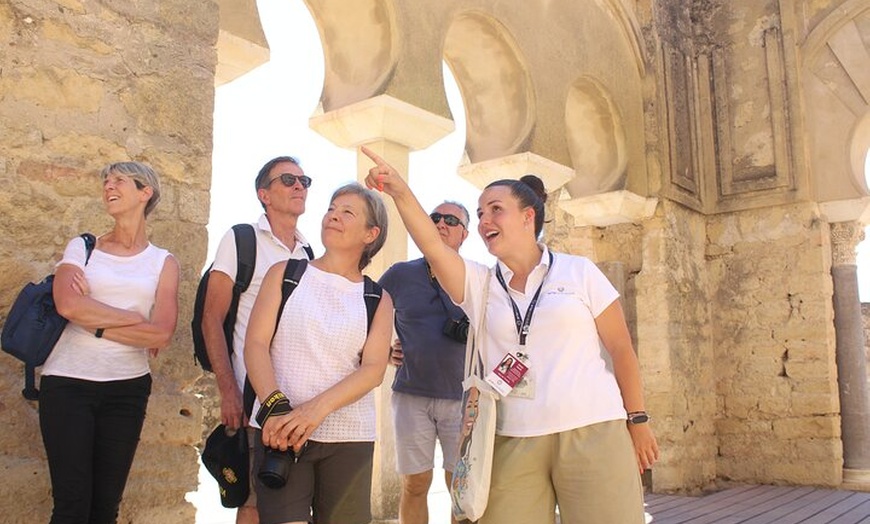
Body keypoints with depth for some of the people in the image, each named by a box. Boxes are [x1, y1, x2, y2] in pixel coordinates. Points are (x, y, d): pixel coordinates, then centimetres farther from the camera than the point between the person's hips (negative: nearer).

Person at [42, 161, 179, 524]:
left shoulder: (163, 263, 8)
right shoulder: (81, 247, 8)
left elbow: (162, 334, -7)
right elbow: (67, 304, -13)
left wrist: (94, 322, -8)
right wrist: (136, 319, -8)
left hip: (127, 388, 1)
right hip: (68, 383, -1)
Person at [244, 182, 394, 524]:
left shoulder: (378, 300, 10)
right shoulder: (285, 274, 8)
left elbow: (374, 369, -4)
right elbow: (255, 344, -2)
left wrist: (315, 409, -20)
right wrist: (275, 407, -19)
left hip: (349, 437, 2)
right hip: (282, 430, -1)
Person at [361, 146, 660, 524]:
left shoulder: (579, 272, 5)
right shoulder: (478, 284, 9)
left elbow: (621, 348, 6)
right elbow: (433, 248, -9)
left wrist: (637, 420, 4)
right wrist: (401, 193, -22)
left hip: (593, 432, -1)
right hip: (514, 442, 2)